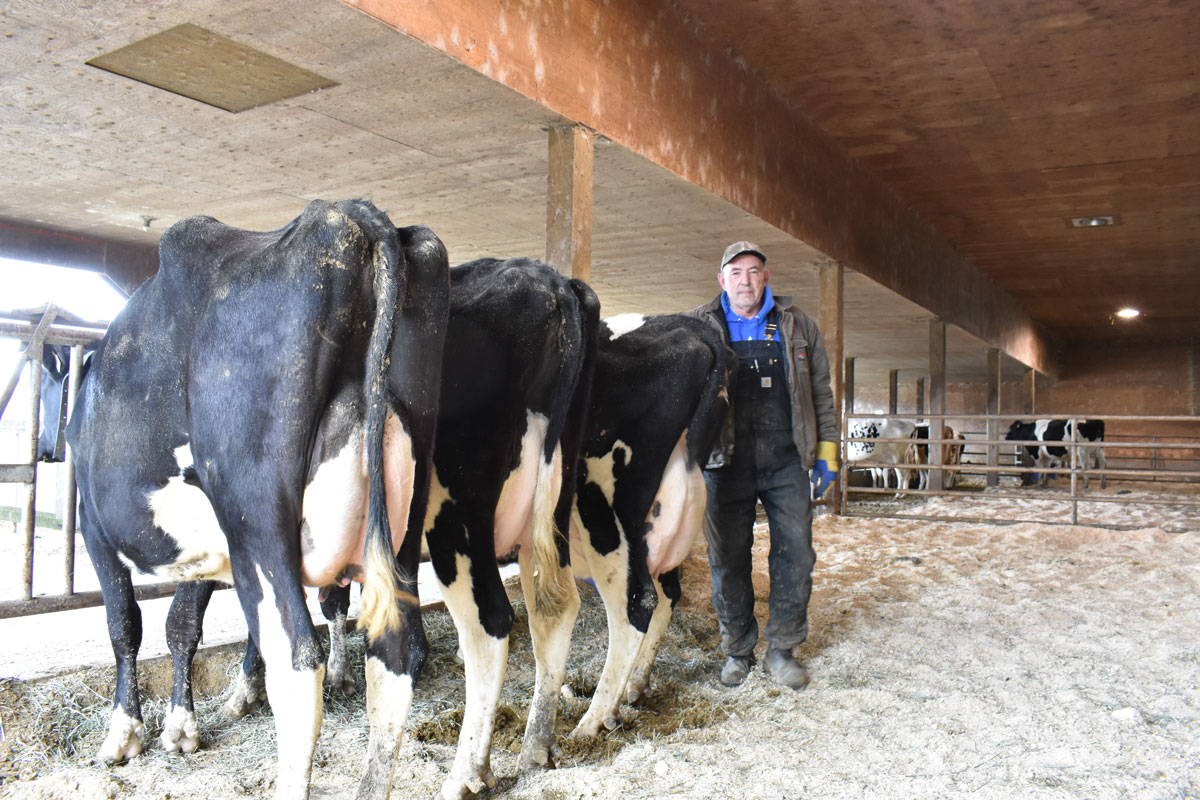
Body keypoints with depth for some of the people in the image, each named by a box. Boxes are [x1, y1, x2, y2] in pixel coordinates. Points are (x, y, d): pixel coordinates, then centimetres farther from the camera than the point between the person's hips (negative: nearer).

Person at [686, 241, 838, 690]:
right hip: (725, 463, -1)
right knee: (727, 559, 5)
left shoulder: (797, 326, 12)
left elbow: (821, 391, 15)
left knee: (795, 554, 2)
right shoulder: (697, 326, 7)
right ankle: (737, 651, 23)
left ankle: (782, 650, 19)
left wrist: (827, 450, 10)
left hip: (786, 463, 1)